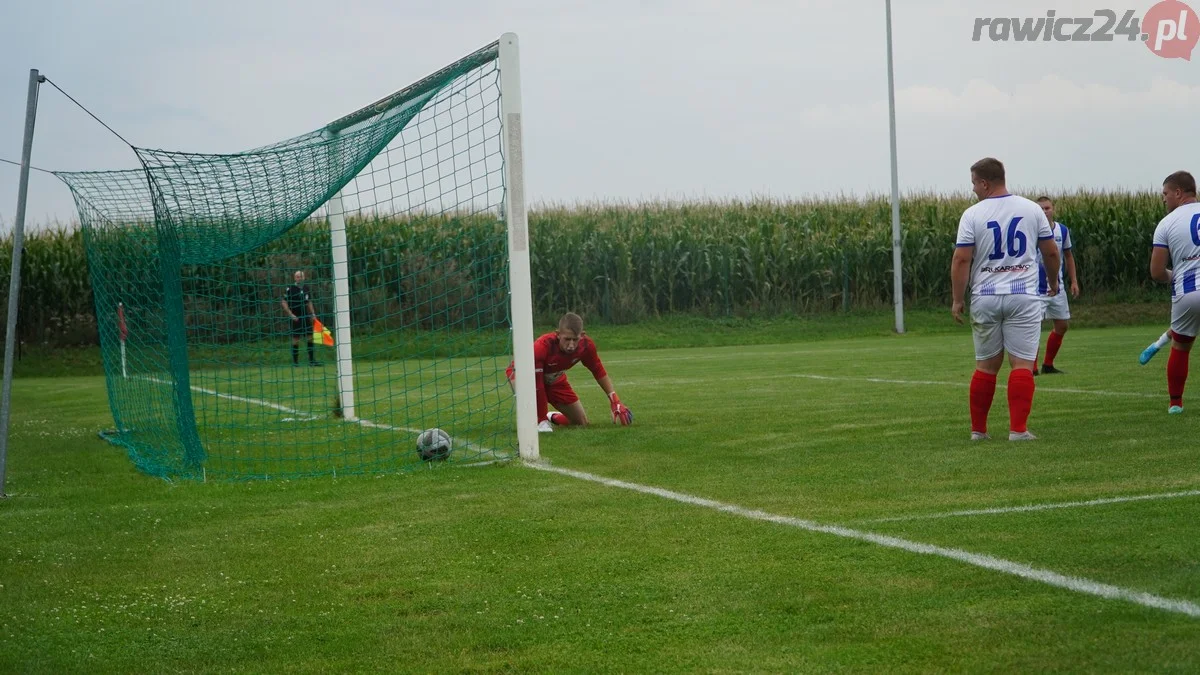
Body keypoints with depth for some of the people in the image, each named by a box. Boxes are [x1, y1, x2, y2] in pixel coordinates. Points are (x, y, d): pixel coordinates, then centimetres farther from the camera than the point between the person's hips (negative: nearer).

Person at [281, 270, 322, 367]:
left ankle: (312, 360, 8)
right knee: (295, 339, -3)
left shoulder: (306, 288, 10)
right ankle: (295, 361, 3)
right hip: (295, 318, -5)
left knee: (310, 337, 3)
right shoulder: (290, 289, -7)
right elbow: (284, 302, -7)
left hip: (306, 316, 5)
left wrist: (313, 313, 10)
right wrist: (291, 314, -13)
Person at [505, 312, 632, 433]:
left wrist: (615, 400, -10)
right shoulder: (542, 346, -45)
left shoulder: (586, 345, -28)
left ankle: (552, 417, 36)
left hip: (554, 380, 5)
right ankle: (541, 421, -17)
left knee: (582, 423, 4)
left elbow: (599, 372, -8)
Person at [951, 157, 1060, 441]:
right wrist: (1053, 282, 25)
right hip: (1023, 297, -1)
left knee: (986, 365, 11)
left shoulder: (972, 214, -3)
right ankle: (1018, 429, -9)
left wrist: (957, 300, 1)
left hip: (985, 299, 1)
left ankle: (978, 429, 17)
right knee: (1022, 364, -2)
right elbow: (1051, 252, 8)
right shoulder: (1031, 209, 3)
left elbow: (961, 260, -7)